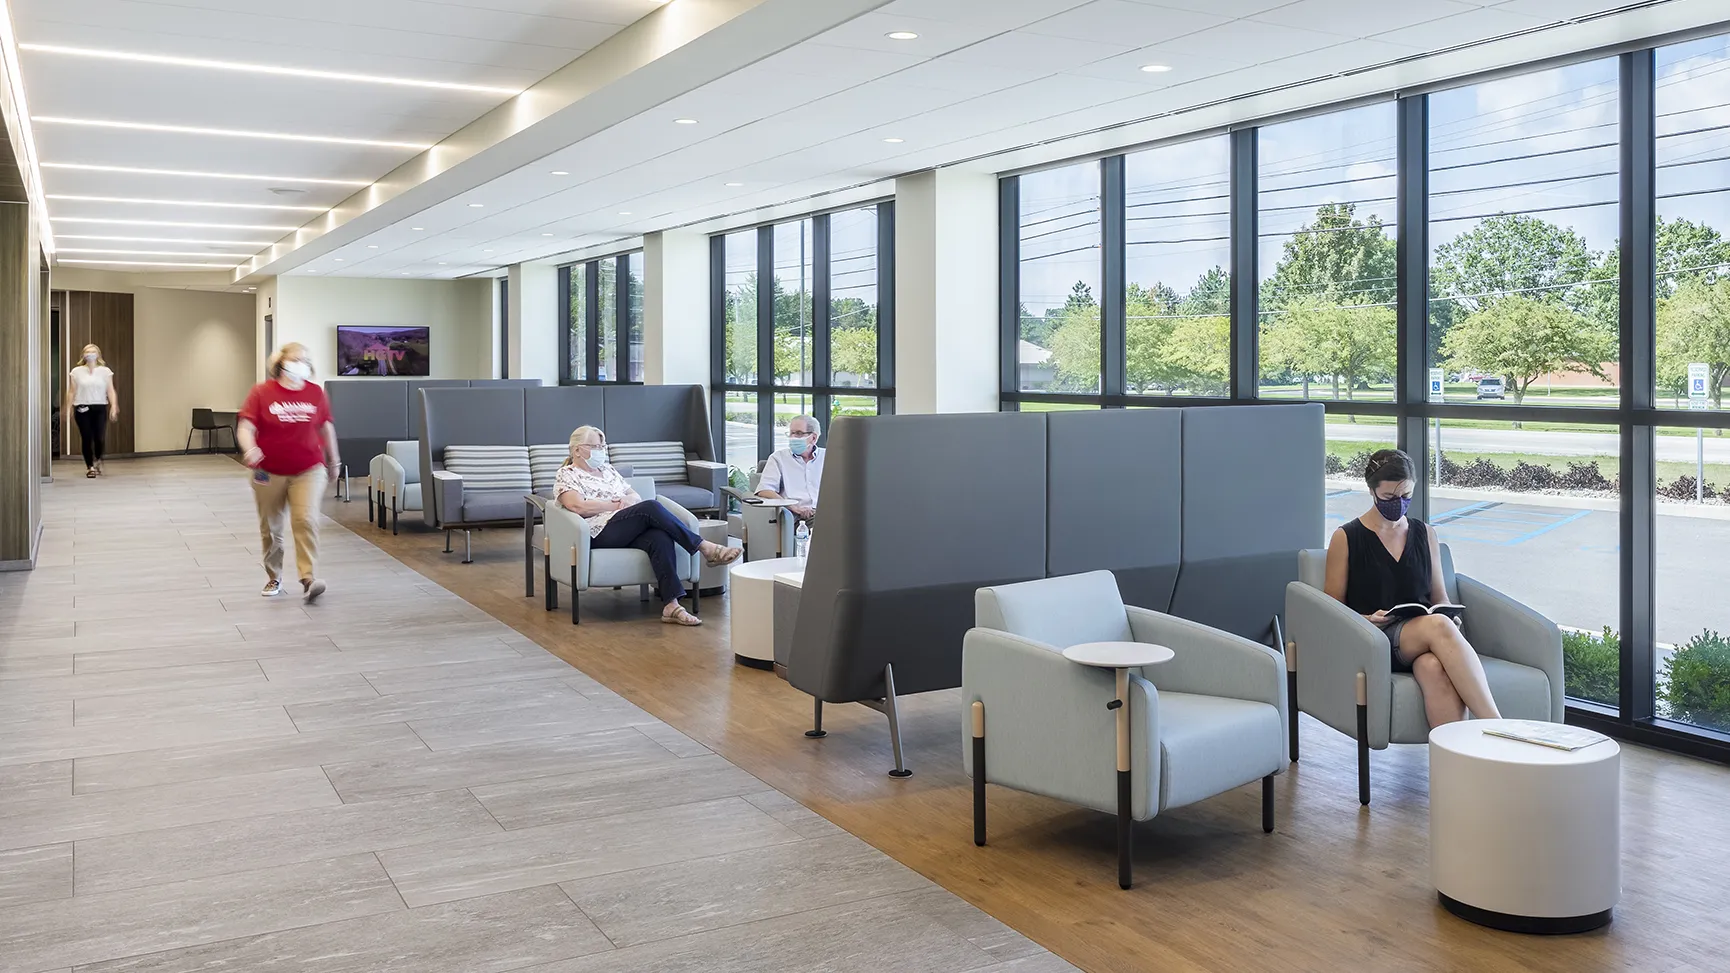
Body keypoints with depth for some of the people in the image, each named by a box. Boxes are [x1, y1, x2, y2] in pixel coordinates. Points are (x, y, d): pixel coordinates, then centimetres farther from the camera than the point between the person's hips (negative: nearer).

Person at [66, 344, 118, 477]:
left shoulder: (105, 371, 6)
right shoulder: (76, 372, 7)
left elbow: (110, 391, 3)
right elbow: (71, 392, 7)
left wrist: (114, 407, -6)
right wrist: (68, 409, 2)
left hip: (100, 408, 0)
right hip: (82, 408, 0)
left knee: (99, 438, -7)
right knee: (87, 439, -3)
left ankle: (98, 461, 22)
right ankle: (89, 466, 8)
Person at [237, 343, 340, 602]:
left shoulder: (316, 393, 1)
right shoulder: (262, 392, -5)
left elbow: (326, 428, 12)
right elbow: (245, 428, -11)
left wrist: (333, 461, 20)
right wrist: (250, 449, -32)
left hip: (308, 470, 0)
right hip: (269, 472, 0)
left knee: (306, 521, -16)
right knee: (270, 528, 12)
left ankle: (309, 580, -18)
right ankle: (273, 579, 29)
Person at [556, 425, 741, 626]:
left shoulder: (608, 469, 27)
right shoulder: (566, 475, 7)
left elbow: (635, 496, 21)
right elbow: (579, 507, -11)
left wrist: (628, 500, -3)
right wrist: (616, 504, -7)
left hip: (629, 531, 6)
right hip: (601, 533, -6)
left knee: (660, 537, -30)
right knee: (651, 507, -29)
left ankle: (671, 605, -41)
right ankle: (705, 548, -27)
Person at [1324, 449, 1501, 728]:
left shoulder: (1425, 535, 20)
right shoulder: (1346, 538, 8)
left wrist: (1449, 616, 1)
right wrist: (1366, 619, -12)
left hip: (1422, 640, 3)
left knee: (1434, 667, -39)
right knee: (1438, 626, -38)